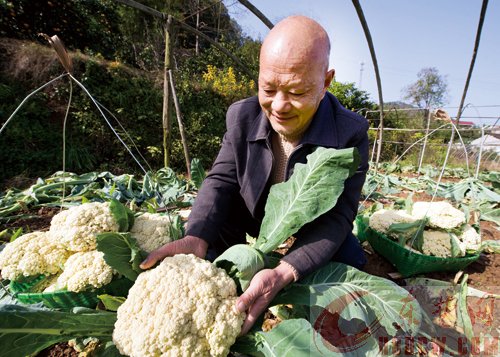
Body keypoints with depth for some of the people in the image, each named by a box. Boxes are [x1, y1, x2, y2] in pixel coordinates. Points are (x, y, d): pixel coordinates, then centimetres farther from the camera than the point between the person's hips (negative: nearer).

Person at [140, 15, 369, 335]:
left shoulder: (351, 133, -22)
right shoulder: (242, 117, -13)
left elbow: (337, 216, -25)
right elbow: (221, 181, -13)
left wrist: (283, 273, -42)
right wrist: (196, 239, -33)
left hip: (316, 251, -1)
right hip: (253, 239, 2)